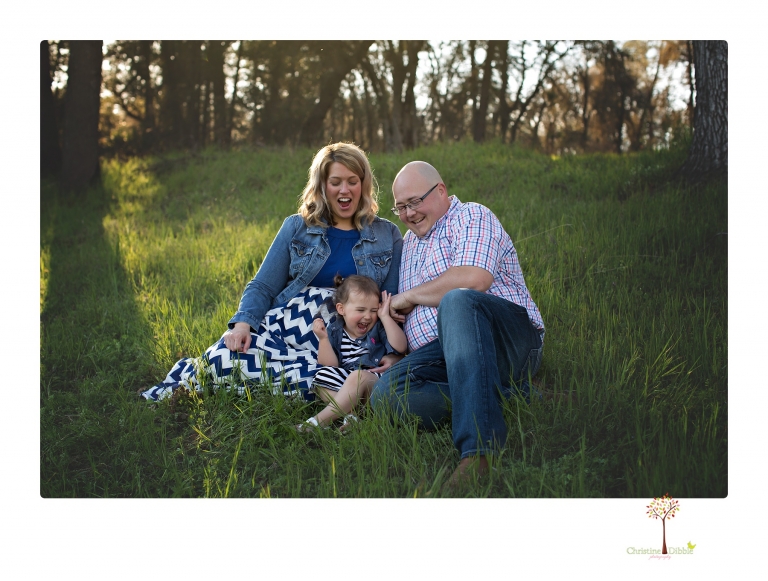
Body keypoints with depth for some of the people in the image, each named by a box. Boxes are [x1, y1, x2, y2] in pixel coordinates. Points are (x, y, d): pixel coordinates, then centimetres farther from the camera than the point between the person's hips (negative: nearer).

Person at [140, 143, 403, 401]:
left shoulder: (387, 236, 10)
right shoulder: (297, 227, 10)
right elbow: (262, 287, 7)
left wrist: (392, 351, -9)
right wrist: (242, 324, -13)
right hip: (286, 326, 0)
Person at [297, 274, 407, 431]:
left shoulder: (378, 328, 8)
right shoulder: (334, 331, 9)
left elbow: (400, 347, -10)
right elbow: (330, 364, 1)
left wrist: (385, 317, -9)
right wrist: (323, 339, -12)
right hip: (342, 383, 3)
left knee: (358, 376, -32)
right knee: (322, 375, -20)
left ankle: (321, 419, -33)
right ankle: (348, 413, -33)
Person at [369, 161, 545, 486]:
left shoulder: (473, 217, 6)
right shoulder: (409, 243, 31)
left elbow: (474, 280, -15)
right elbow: (403, 308, 33)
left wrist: (410, 296, -2)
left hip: (509, 336, -6)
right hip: (435, 355, 7)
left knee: (456, 301, -40)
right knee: (384, 394, -24)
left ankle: (478, 449, -50)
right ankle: (504, 397, -21)